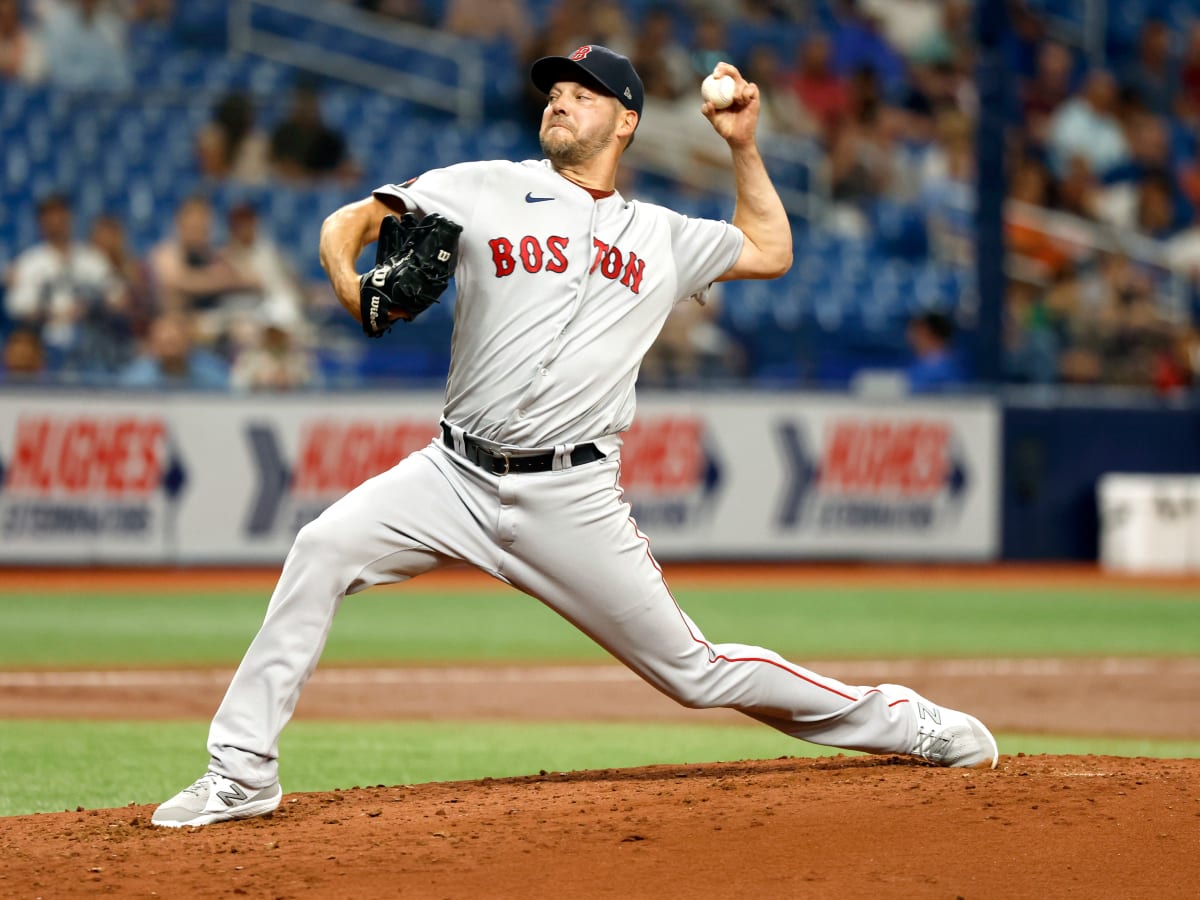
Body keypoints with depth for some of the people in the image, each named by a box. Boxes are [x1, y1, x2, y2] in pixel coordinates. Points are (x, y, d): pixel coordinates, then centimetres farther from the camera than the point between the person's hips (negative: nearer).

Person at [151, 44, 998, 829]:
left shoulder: (661, 237, 14)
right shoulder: (486, 191, 7)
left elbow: (770, 250, 29)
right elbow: (349, 221, -1)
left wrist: (743, 145, 20)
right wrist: (351, 282, -23)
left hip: (572, 497, 0)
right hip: (457, 474, 0)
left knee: (695, 670, -1)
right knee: (323, 547, -23)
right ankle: (243, 773, -17)